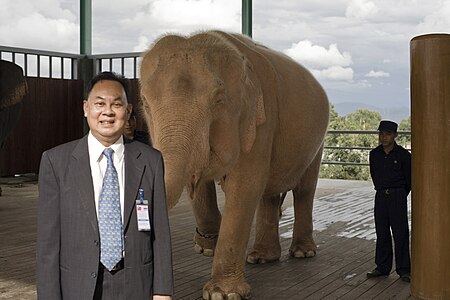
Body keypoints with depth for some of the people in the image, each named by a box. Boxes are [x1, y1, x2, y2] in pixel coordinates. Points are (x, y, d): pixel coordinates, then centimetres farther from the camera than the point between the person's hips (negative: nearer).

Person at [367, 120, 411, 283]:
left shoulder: (403, 154, -8)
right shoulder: (374, 154, 5)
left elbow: (409, 178, 2)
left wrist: (400, 194, 8)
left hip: (398, 196, -4)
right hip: (380, 196, 4)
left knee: (400, 233, -1)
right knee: (382, 232, 9)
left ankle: (403, 269, 7)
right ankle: (382, 267, 18)